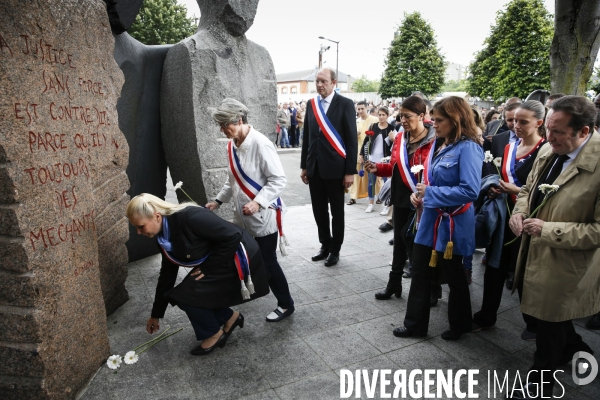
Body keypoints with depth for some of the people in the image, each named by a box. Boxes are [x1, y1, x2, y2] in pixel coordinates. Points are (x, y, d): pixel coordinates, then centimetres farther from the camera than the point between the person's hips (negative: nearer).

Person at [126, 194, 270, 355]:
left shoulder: (189, 217, -26)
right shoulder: (164, 236, 2)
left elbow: (233, 235, -28)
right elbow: (167, 275, 12)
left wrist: (208, 268, -18)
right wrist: (156, 314, 19)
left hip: (238, 259, -9)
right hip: (223, 262, 9)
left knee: (187, 295, -11)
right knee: (181, 295, 5)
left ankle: (214, 334, 14)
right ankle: (230, 317, 23)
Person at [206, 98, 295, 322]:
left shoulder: (260, 144, -20)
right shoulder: (233, 146, 5)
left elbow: (279, 179, -20)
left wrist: (258, 202, -28)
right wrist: (218, 201, 10)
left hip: (263, 216, -7)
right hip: (242, 216, 8)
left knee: (267, 262, 1)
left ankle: (286, 304, 21)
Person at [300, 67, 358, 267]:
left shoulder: (345, 104, -6)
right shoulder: (311, 104, 9)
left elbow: (352, 139, -8)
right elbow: (307, 137, 12)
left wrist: (350, 171, -11)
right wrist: (304, 166, 10)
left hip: (335, 167, -4)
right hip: (315, 167, 5)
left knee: (337, 212, 9)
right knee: (319, 210, 12)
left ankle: (335, 249, 23)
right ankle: (325, 245, 29)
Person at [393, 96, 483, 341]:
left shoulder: (468, 148, -18)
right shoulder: (438, 144, 7)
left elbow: (470, 190, -27)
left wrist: (430, 193, -21)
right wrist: (420, 193, -1)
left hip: (452, 224, -8)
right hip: (430, 219, 8)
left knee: (453, 276, 12)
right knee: (420, 273, 12)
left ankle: (460, 325, 36)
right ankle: (415, 324, 27)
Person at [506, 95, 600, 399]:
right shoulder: (548, 152, -2)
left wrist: (549, 230, -27)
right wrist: (519, 211, -6)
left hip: (564, 267, -7)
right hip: (535, 255, 7)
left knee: (549, 329, 14)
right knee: (539, 313, 27)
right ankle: (576, 349, 56)